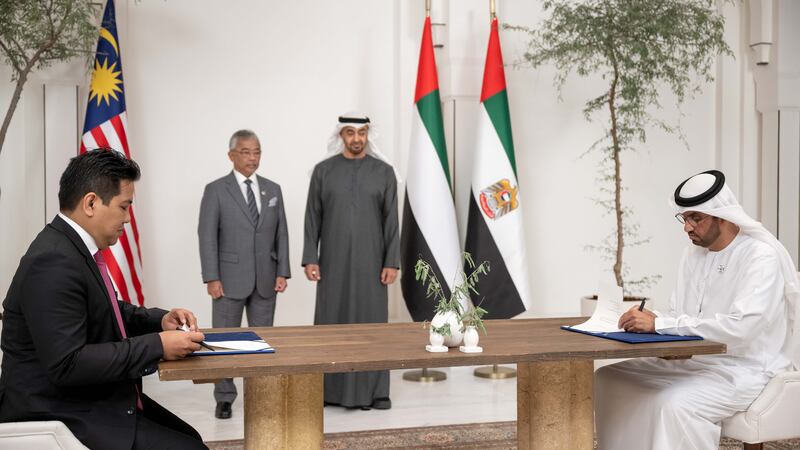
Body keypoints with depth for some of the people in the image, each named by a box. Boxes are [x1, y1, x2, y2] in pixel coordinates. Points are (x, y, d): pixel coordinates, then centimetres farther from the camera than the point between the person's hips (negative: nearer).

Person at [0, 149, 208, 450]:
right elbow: (66, 365, -28)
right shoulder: (54, 262, -23)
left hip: (95, 402, 9)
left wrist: (160, 320, 4)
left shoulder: (76, 246, 6)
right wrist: (158, 346, -24)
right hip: (61, 417, -9)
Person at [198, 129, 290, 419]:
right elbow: (207, 237, -6)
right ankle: (224, 398, 14)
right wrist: (211, 278, -12)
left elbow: (281, 234, 9)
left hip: (265, 281, 3)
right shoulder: (216, 190, -2)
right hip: (230, 280, -3)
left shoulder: (272, 189, 9)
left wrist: (282, 272, 1)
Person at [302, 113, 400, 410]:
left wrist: (392, 262, -6)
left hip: (370, 260, 0)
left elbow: (391, 220, 0)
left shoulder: (384, 172, 2)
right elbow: (313, 218, 2)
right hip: (333, 260, 0)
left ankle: (373, 390, 10)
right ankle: (330, 388, 13)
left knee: (372, 320, 2)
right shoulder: (323, 171, 3)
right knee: (331, 321, 3)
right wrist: (310, 259, -5)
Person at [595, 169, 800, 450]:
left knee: (676, 406, -34)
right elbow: (678, 315, 9)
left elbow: (741, 326, -29)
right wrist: (648, 322, -15)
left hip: (745, 369, -8)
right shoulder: (694, 253, 9)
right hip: (695, 360, 8)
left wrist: (659, 324, -31)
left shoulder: (762, 256, -16)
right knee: (607, 381, -4)